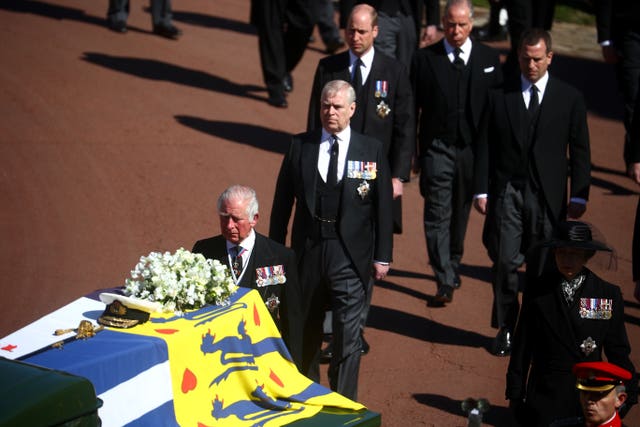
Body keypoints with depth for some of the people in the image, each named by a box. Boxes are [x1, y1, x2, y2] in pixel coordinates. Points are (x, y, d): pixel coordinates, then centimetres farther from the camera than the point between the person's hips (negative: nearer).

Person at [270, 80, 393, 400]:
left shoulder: (372, 150, -1)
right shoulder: (300, 146, 2)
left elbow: (383, 206, 1)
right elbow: (282, 201, 7)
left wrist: (382, 256, 0)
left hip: (350, 257, -2)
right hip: (308, 253, 2)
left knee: (348, 337, -4)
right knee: (305, 334, 16)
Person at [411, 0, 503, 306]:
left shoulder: (489, 59, 4)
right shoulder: (425, 59, 0)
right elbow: (412, 108, 1)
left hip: (474, 150, 2)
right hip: (437, 148, -2)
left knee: (461, 212, 15)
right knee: (438, 214, -9)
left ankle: (452, 266, 35)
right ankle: (445, 281, -10)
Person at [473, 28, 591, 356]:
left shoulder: (570, 99, 4)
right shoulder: (499, 95, 5)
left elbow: (579, 151, 5)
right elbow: (485, 146, 6)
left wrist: (579, 195, -1)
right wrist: (481, 190, -1)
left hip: (548, 197, 0)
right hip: (506, 192, 0)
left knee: (543, 267, 3)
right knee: (505, 262, -4)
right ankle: (506, 328, 10)